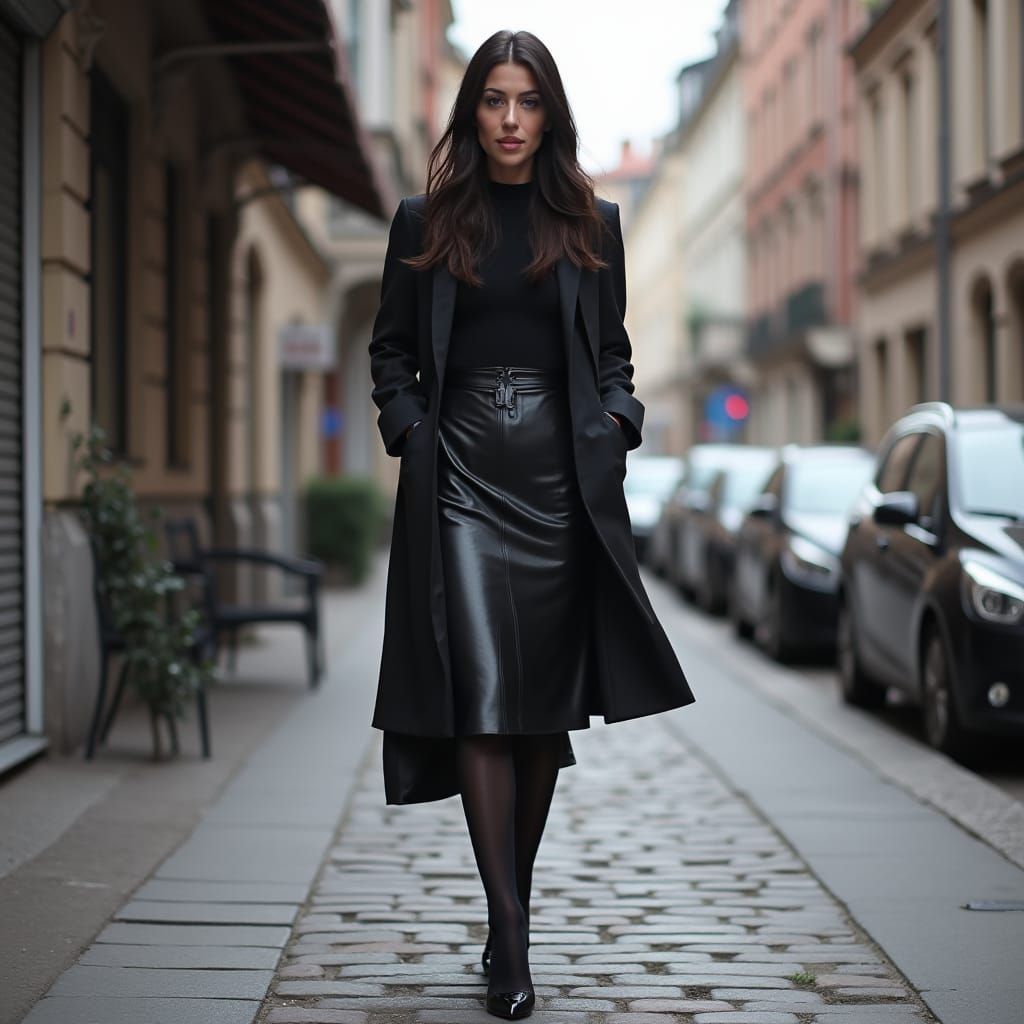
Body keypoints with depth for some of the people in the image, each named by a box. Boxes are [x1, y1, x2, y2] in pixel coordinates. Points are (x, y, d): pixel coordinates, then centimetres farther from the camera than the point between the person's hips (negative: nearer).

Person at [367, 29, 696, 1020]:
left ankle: (512, 916, 19)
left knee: (547, 704, 5)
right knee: (481, 697, -12)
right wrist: (410, 429, -2)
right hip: (460, 480, -2)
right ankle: (510, 937, -11)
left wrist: (617, 420, -1)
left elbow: (613, 354, 17)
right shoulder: (425, 223, 9)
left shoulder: (592, 224, 12)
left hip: (562, 481, 2)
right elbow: (390, 351, 14)